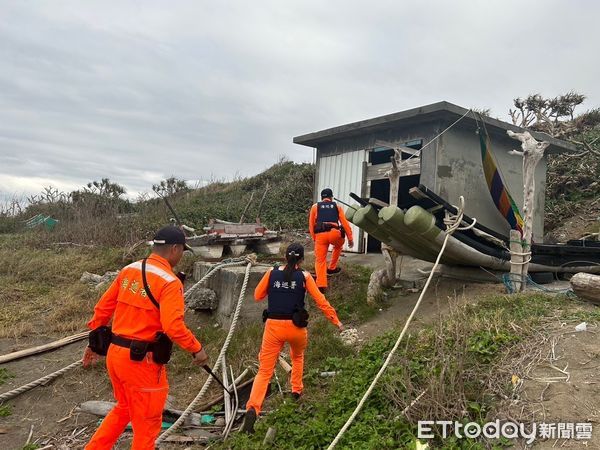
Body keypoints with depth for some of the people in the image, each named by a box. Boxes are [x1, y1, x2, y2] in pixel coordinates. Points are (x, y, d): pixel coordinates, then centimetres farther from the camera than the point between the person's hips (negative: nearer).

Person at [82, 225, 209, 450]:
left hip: (114, 353, 8)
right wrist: (197, 349, -13)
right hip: (141, 360, -8)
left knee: (123, 408, 29)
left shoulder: (128, 270, 5)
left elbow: (102, 308, 10)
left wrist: (95, 343, 20)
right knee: (147, 421, 11)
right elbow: (173, 327, -26)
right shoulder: (169, 282, -17)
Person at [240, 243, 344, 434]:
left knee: (264, 371, 1)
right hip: (295, 327, 0)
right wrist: (336, 321, 10)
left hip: (273, 326, 0)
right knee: (298, 356, 34)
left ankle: (252, 408, -18)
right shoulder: (304, 276, -1)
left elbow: (258, 296, 12)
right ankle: (296, 390, 39)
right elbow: (321, 301, 1)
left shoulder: (272, 273, 3)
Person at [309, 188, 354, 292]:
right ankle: (332, 268, 33)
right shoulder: (337, 206, 20)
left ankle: (321, 285, -9)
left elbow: (311, 224, 15)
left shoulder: (315, 207, 21)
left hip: (320, 235, 0)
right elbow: (345, 223, 14)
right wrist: (350, 238, 16)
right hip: (334, 233, 0)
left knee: (320, 260, 5)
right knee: (338, 246, 35)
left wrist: (314, 238, 22)